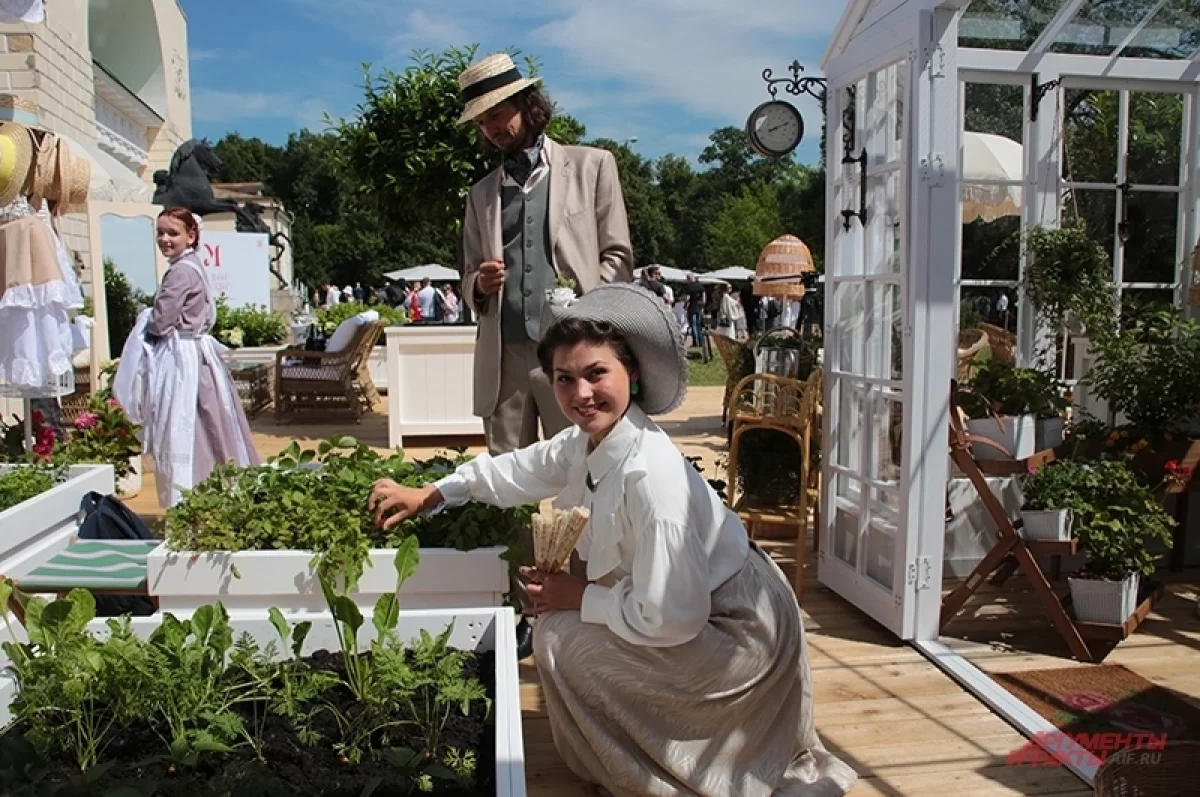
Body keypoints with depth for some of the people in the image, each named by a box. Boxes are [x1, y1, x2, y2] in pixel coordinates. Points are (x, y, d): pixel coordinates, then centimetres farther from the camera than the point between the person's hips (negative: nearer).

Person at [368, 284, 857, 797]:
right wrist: (426, 496, 14)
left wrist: (579, 598, -15)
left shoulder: (650, 475, -32)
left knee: (560, 637, -11)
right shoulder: (588, 441, -7)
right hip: (694, 609, 8)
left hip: (742, 633, -8)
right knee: (566, 618, 19)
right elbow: (518, 469, 12)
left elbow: (668, 620, -29)